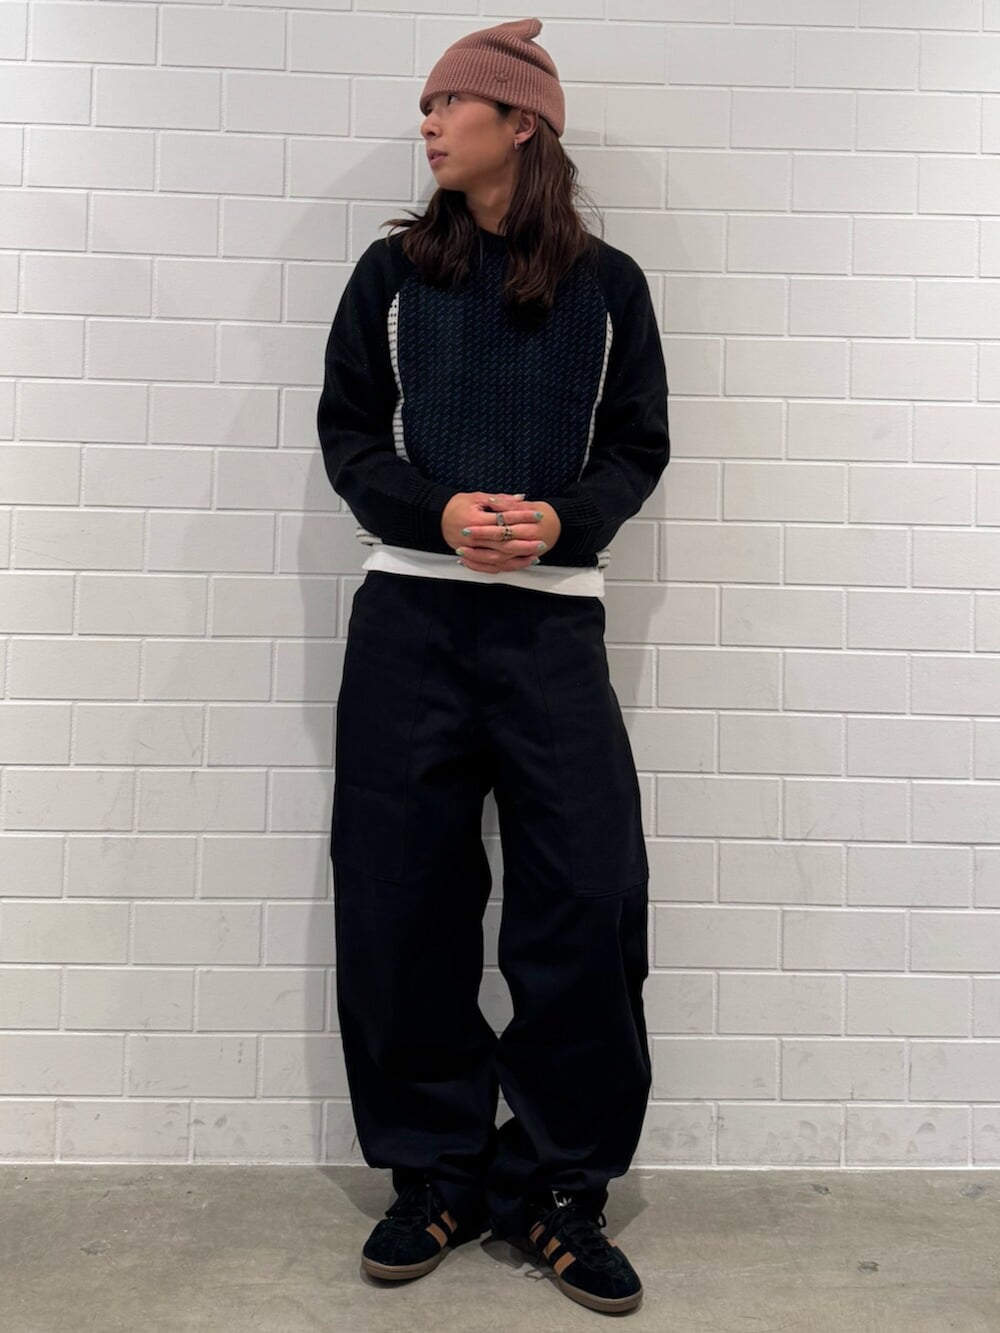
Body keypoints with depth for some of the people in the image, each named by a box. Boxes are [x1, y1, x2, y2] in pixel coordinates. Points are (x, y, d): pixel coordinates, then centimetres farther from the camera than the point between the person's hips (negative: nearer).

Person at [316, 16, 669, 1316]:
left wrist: (560, 517, -11)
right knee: (401, 895, 1)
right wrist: (438, 511, -11)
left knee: (586, 896, -5)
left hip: (552, 615, 0)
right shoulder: (393, 270, 12)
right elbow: (346, 430, 8)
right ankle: (435, 1173, 18)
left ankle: (559, 1185, 14)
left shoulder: (607, 284, 10)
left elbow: (639, 447, 9)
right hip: (409, 612, 1)